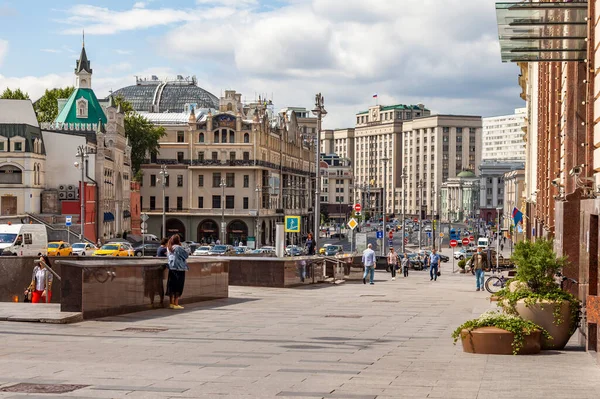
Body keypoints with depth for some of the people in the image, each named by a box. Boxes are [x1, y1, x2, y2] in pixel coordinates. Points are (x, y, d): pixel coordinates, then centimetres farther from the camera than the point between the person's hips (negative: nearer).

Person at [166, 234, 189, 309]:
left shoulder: (169, 248, 6)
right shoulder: (178, 248, -14)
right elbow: (186, 255, -4)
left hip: (171, 269, 7)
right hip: (179, 269, -7)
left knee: (172, 287, 11)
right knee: (178, 287, -1)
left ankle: (171, 303, 13)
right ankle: (176, 304, -2)